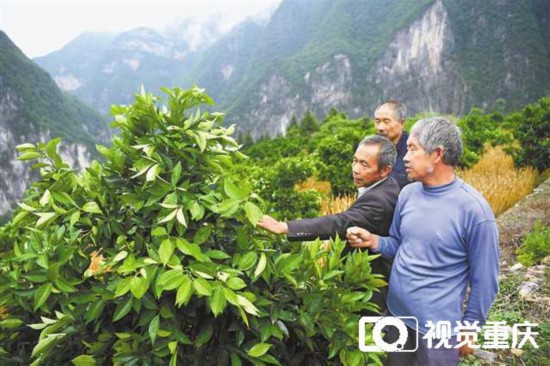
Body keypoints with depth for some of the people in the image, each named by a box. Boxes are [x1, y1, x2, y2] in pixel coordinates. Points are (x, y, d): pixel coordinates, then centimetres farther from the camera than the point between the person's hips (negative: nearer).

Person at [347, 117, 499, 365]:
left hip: (438, 328, -6)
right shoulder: (408, 193, -2)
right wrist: (373, 241, -10)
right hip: (395, 314, 6)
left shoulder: (473, 209, -20)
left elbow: (484, 280, -12)